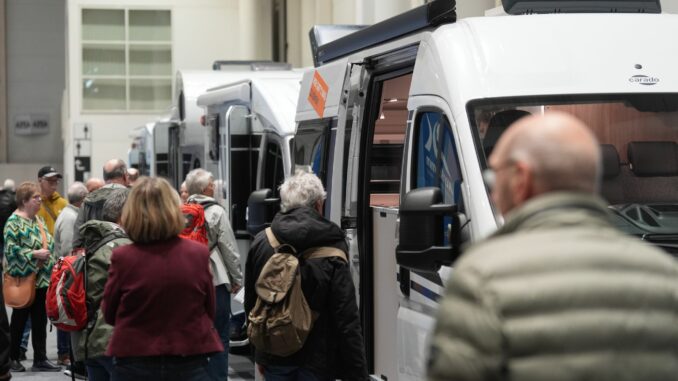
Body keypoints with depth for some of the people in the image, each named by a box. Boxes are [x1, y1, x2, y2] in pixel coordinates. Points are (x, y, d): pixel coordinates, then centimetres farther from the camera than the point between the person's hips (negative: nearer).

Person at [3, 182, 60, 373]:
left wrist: (49, 256, 8)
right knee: (19, 319, 3)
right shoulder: (14, 221, -11)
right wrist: (35, 254, -21)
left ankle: (40, 359, 11)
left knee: (40, 321, 7)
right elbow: (11, 249, -19)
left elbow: (48, 242, 22)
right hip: (23, 278, -7)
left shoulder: (38, 219, 14)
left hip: (41, 278, 7)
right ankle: (12, 358, 15)